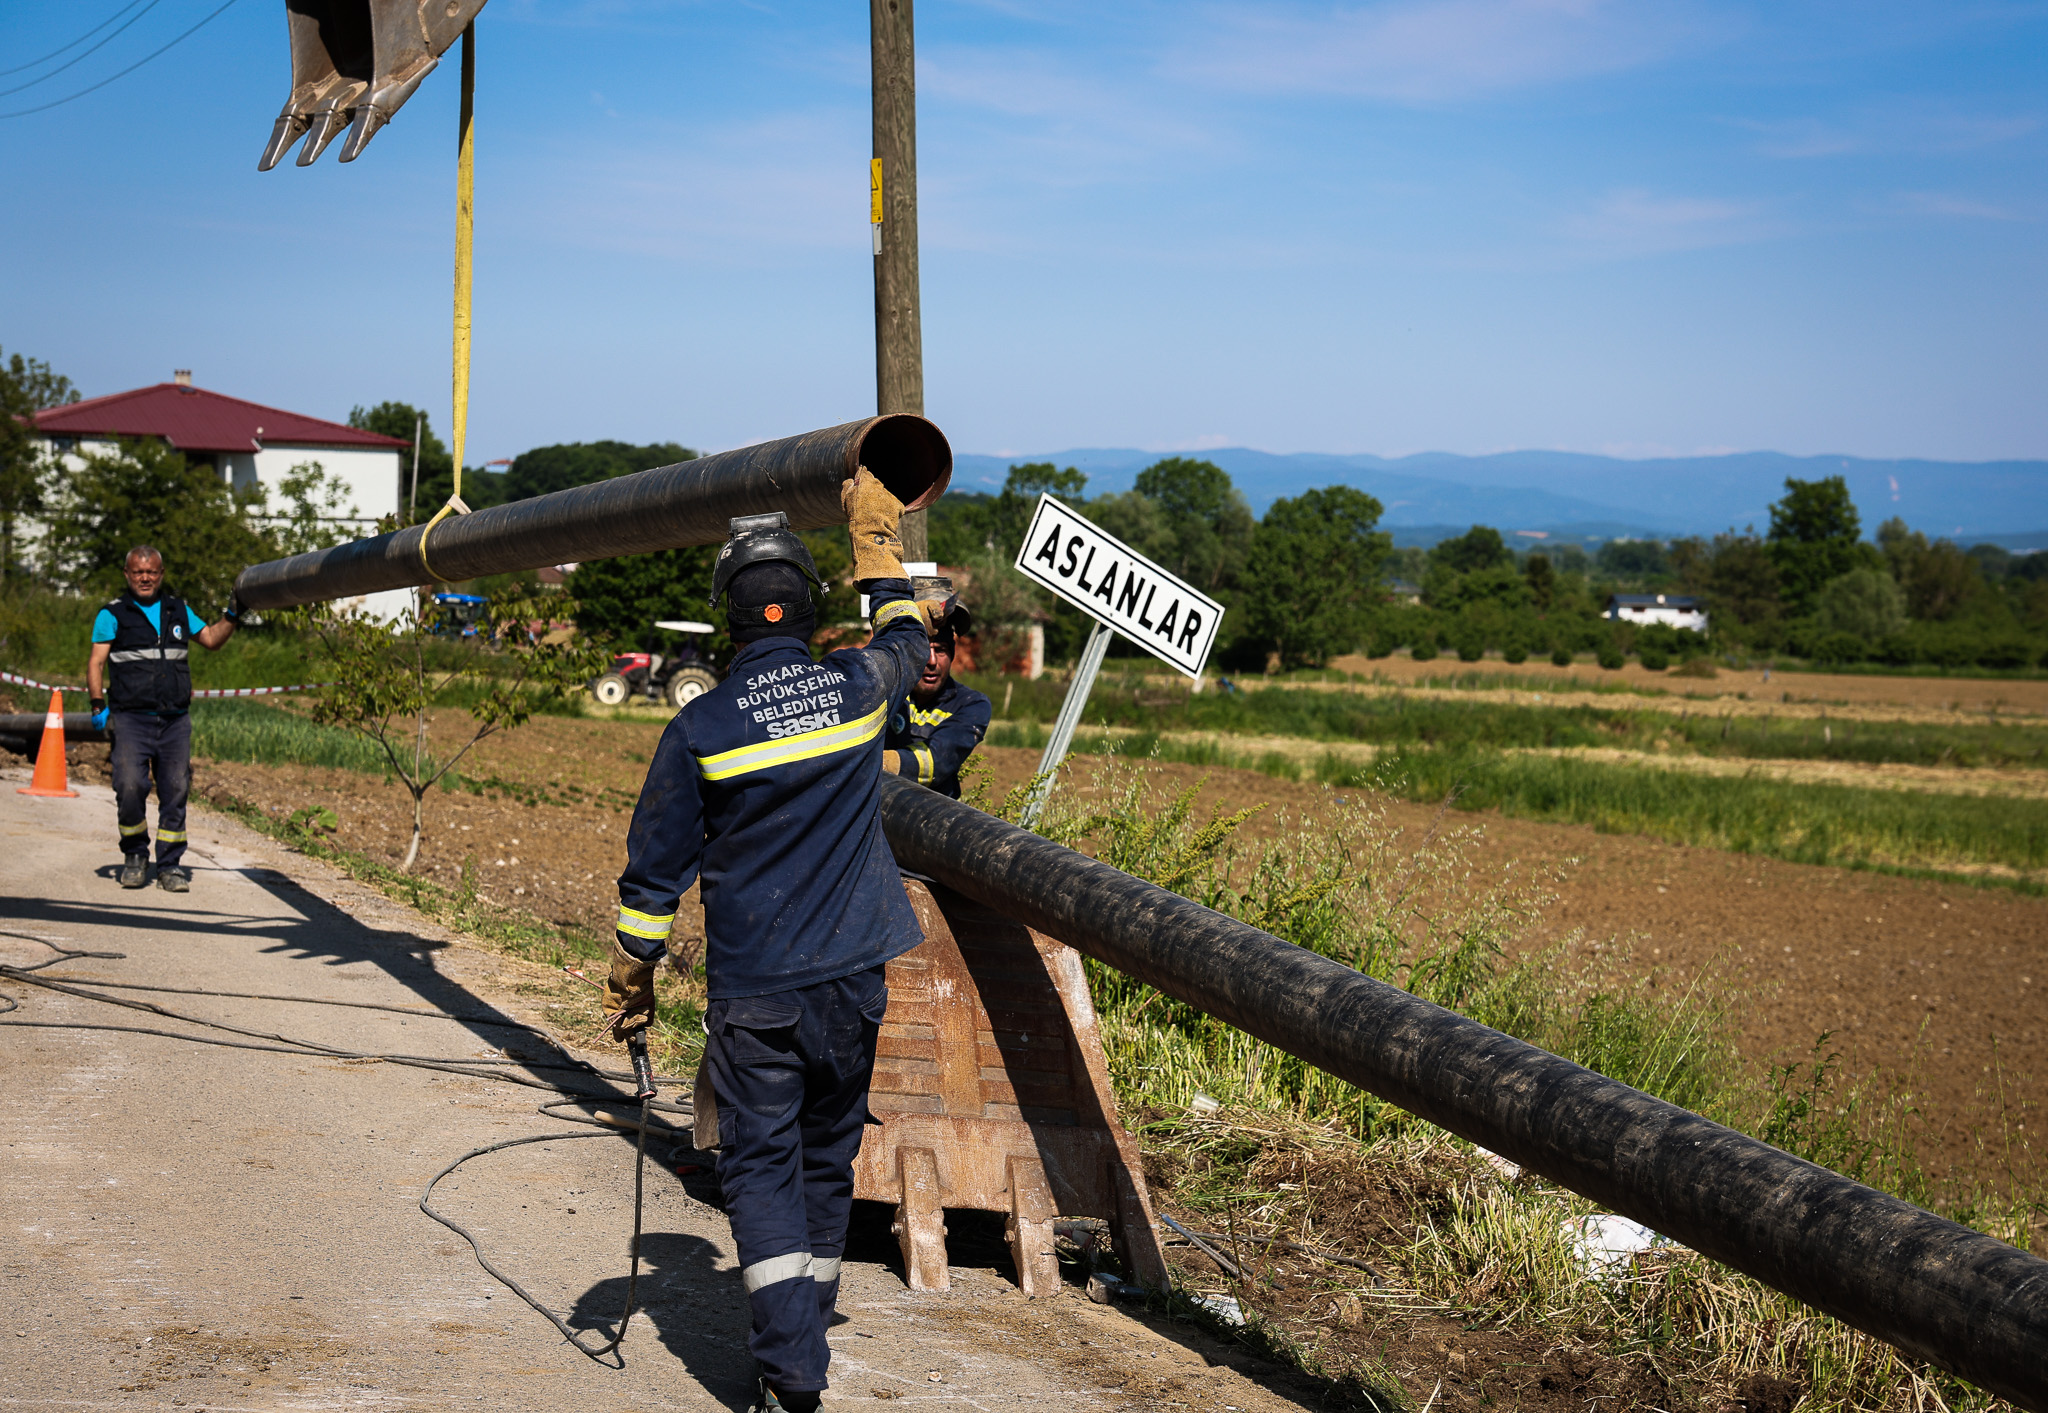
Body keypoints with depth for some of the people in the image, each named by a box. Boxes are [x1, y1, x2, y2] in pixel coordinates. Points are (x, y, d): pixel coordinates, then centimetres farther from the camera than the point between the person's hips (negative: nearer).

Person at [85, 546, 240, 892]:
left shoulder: (178, 610, 17)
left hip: (175, 721, 3)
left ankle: (170, 866, 13)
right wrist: (97, 705, -14)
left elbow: (211, 639, 27)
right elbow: (96, 663, -2)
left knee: (175, 792, 1)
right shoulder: (113, 615, 5)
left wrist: (233, 615, 12)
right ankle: (135, 855, 7)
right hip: (131, 720, -3)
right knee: (130, 788, -16)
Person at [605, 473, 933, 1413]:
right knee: (826, 1158, 16)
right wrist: (877, 536, 34)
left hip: (752, 994, -3)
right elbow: (906, 643, 24)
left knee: (760, 1167, 2)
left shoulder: (700, 728, -9)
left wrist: (630, 983, 10)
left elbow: (653, 873, -3)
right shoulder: (857, 689, -2)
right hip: (852, 981, 3)